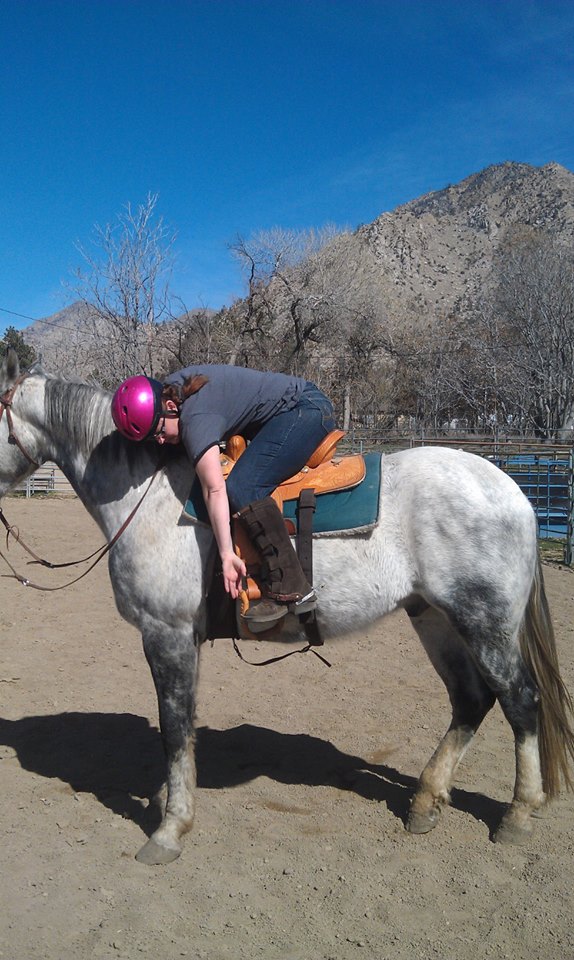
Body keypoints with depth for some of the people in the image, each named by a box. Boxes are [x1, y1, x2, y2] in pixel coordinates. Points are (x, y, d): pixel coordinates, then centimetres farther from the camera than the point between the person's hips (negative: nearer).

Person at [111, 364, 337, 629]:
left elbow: (214, 490, -32)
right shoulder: (171, 388, 2)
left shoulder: (195, 420, -25)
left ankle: (290, 590, -23)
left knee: (242, 488, -24)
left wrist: (226, 554, -35)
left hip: (306, 409, -11)